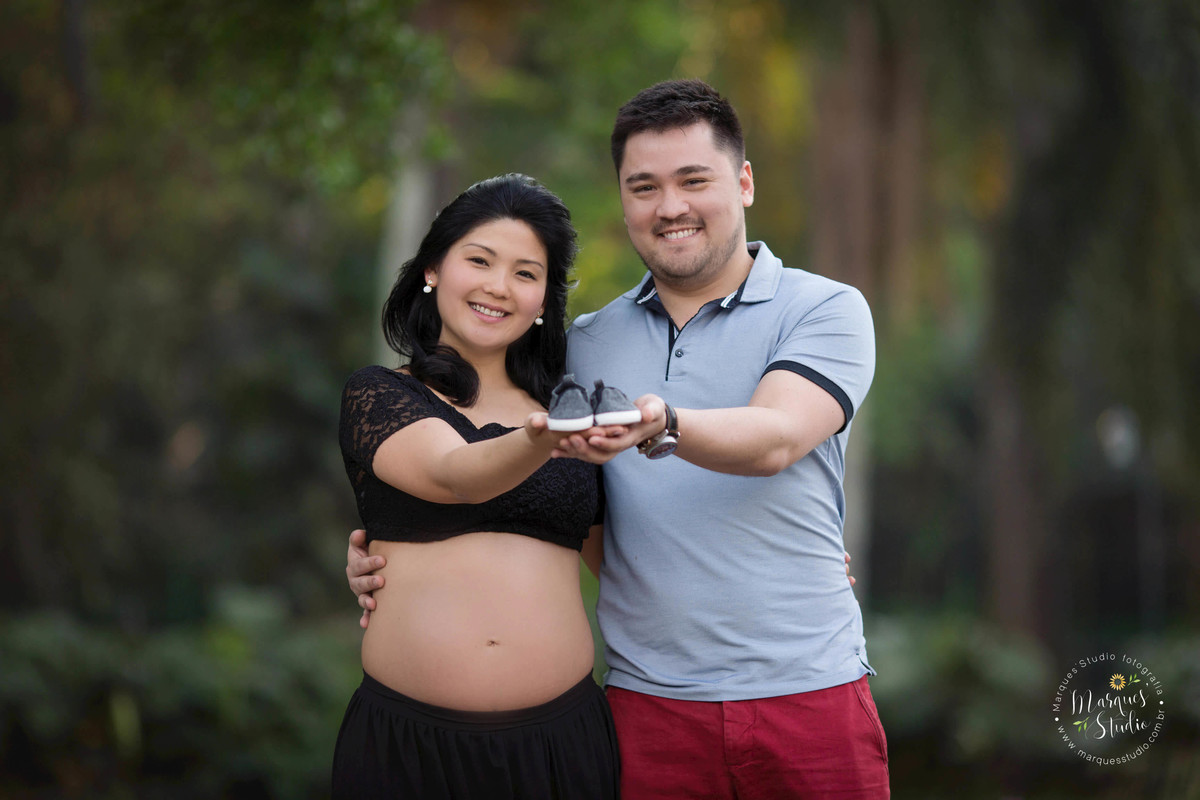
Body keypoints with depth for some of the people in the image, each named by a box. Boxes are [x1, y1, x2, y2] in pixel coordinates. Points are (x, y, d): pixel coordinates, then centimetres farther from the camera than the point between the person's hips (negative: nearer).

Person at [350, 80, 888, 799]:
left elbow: (775, 440, -18)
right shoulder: (586, 345, 11)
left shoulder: (825, 309, -1)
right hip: (650, 704, 3)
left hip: (807, 691, -2)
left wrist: (662, 424, -38)